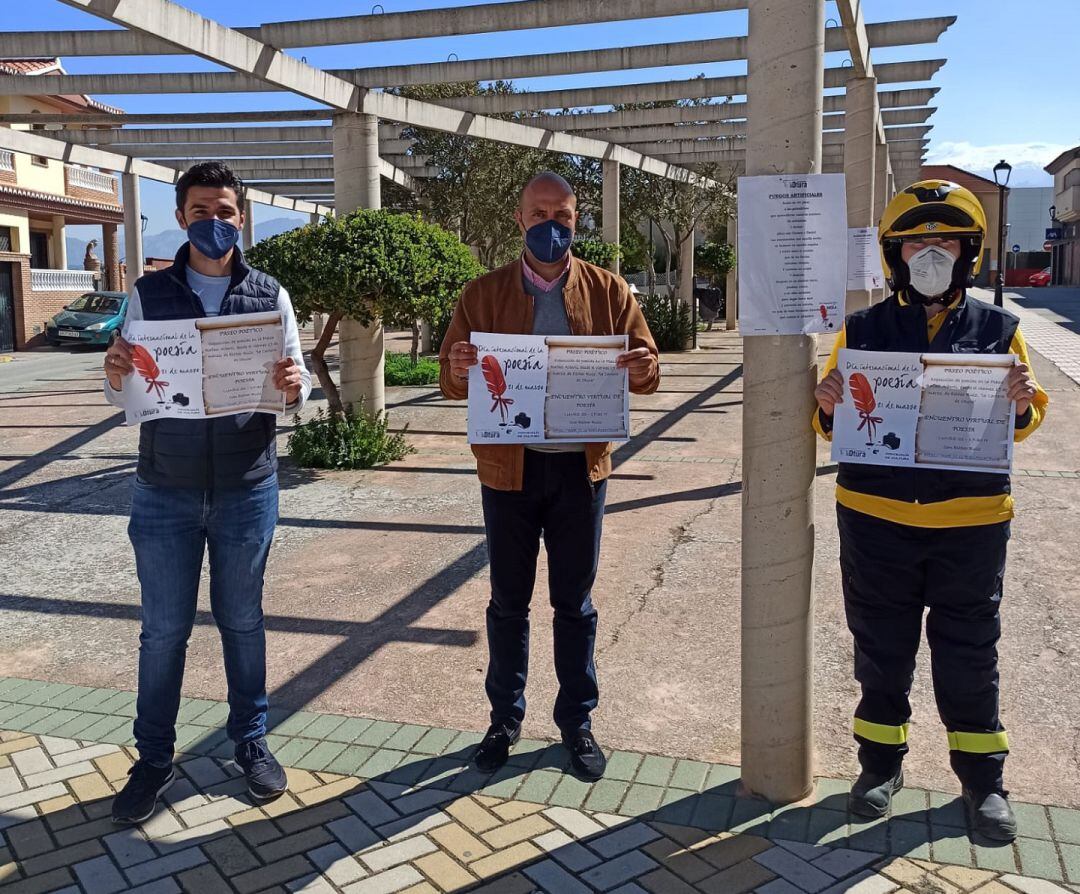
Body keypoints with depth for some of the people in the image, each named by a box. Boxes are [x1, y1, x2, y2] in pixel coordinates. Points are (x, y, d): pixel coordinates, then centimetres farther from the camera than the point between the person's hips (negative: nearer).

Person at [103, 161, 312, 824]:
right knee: (164, 629, 9)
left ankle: (251, 741, 30)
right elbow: (125, 396, 3)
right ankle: (154, 760, 25)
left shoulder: (270, 296, 2)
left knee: (242, 621, 13)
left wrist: (293, 387, -22)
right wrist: (116, 378, -20)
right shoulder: (149, 294, 3)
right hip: (166, 493, 0)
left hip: (247, 489, 0)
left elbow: (300, 389, 1)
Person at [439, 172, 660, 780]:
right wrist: (459, 371, -26)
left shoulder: (609, 291, 2)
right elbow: (451, 381, -2)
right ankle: (505, 719, 29)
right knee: (509, 602, 11)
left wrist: (643, 371, -23)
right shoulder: (484, 294, 1)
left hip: (580, 466, 0)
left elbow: (647, 368, 1)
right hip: (508, 468, 0)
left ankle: (577, 721, 28)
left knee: (575, 603, 11)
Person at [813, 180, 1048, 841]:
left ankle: (982, 775, 31)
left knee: (969, 653, 12)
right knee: (882, 648, 13)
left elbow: (1024, 424, 9)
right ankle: (882, 761, 32)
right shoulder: (864, 331, 1)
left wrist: (1023, 401, -14)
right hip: (876, 517, 0)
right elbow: (830, 425, 6)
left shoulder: (998, 330, 2)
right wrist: (828, 406, -16)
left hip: (971, 520, 0)